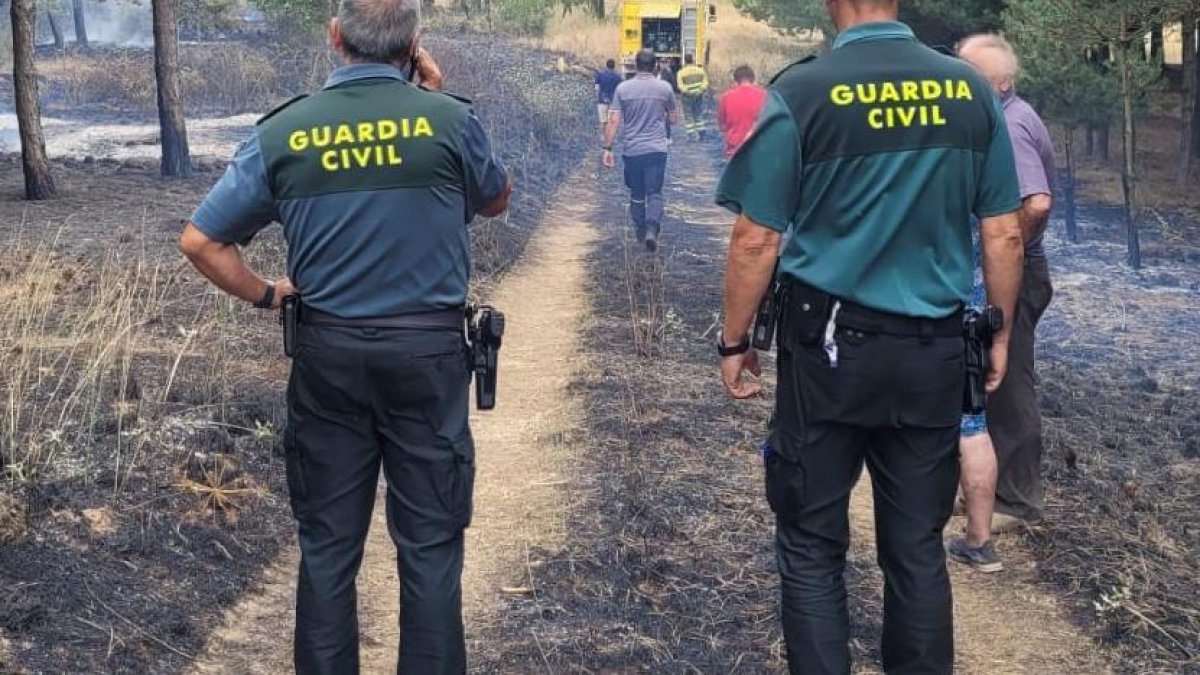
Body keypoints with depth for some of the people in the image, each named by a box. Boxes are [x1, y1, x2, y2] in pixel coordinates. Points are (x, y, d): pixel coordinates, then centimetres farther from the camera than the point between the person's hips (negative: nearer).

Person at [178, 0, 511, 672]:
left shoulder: (282, 132, -4)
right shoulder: (449, 119, -9)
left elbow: (201, 241, -1)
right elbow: (497, 200, 12)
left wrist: (266, 294, 12)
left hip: (327, 353, 2)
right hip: (428, 351, -2)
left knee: (328, 543, 12)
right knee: (430, 542, 7)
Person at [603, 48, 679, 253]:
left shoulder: (623, 88, -2)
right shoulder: (665, 88, -1)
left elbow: (613, 121, -5)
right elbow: (674, 119, 9)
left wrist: (607, 148, -2)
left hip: (631, 150, 1)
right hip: (657, 149, -1)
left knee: (636, 195, 15)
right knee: (655, 193, 0)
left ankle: (641, 232, 25)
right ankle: (652, 230, -21)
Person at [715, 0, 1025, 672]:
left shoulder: (803, 92, -11)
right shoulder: (972, 90, -1)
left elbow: (756, 241, -9)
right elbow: (1005, 235, 4)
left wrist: (734, 341, 3)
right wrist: (1000, 332, 17)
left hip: (829, 347, -3)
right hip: (935, 352, 3)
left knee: (814, 547, 9)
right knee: (919, 547, 13)